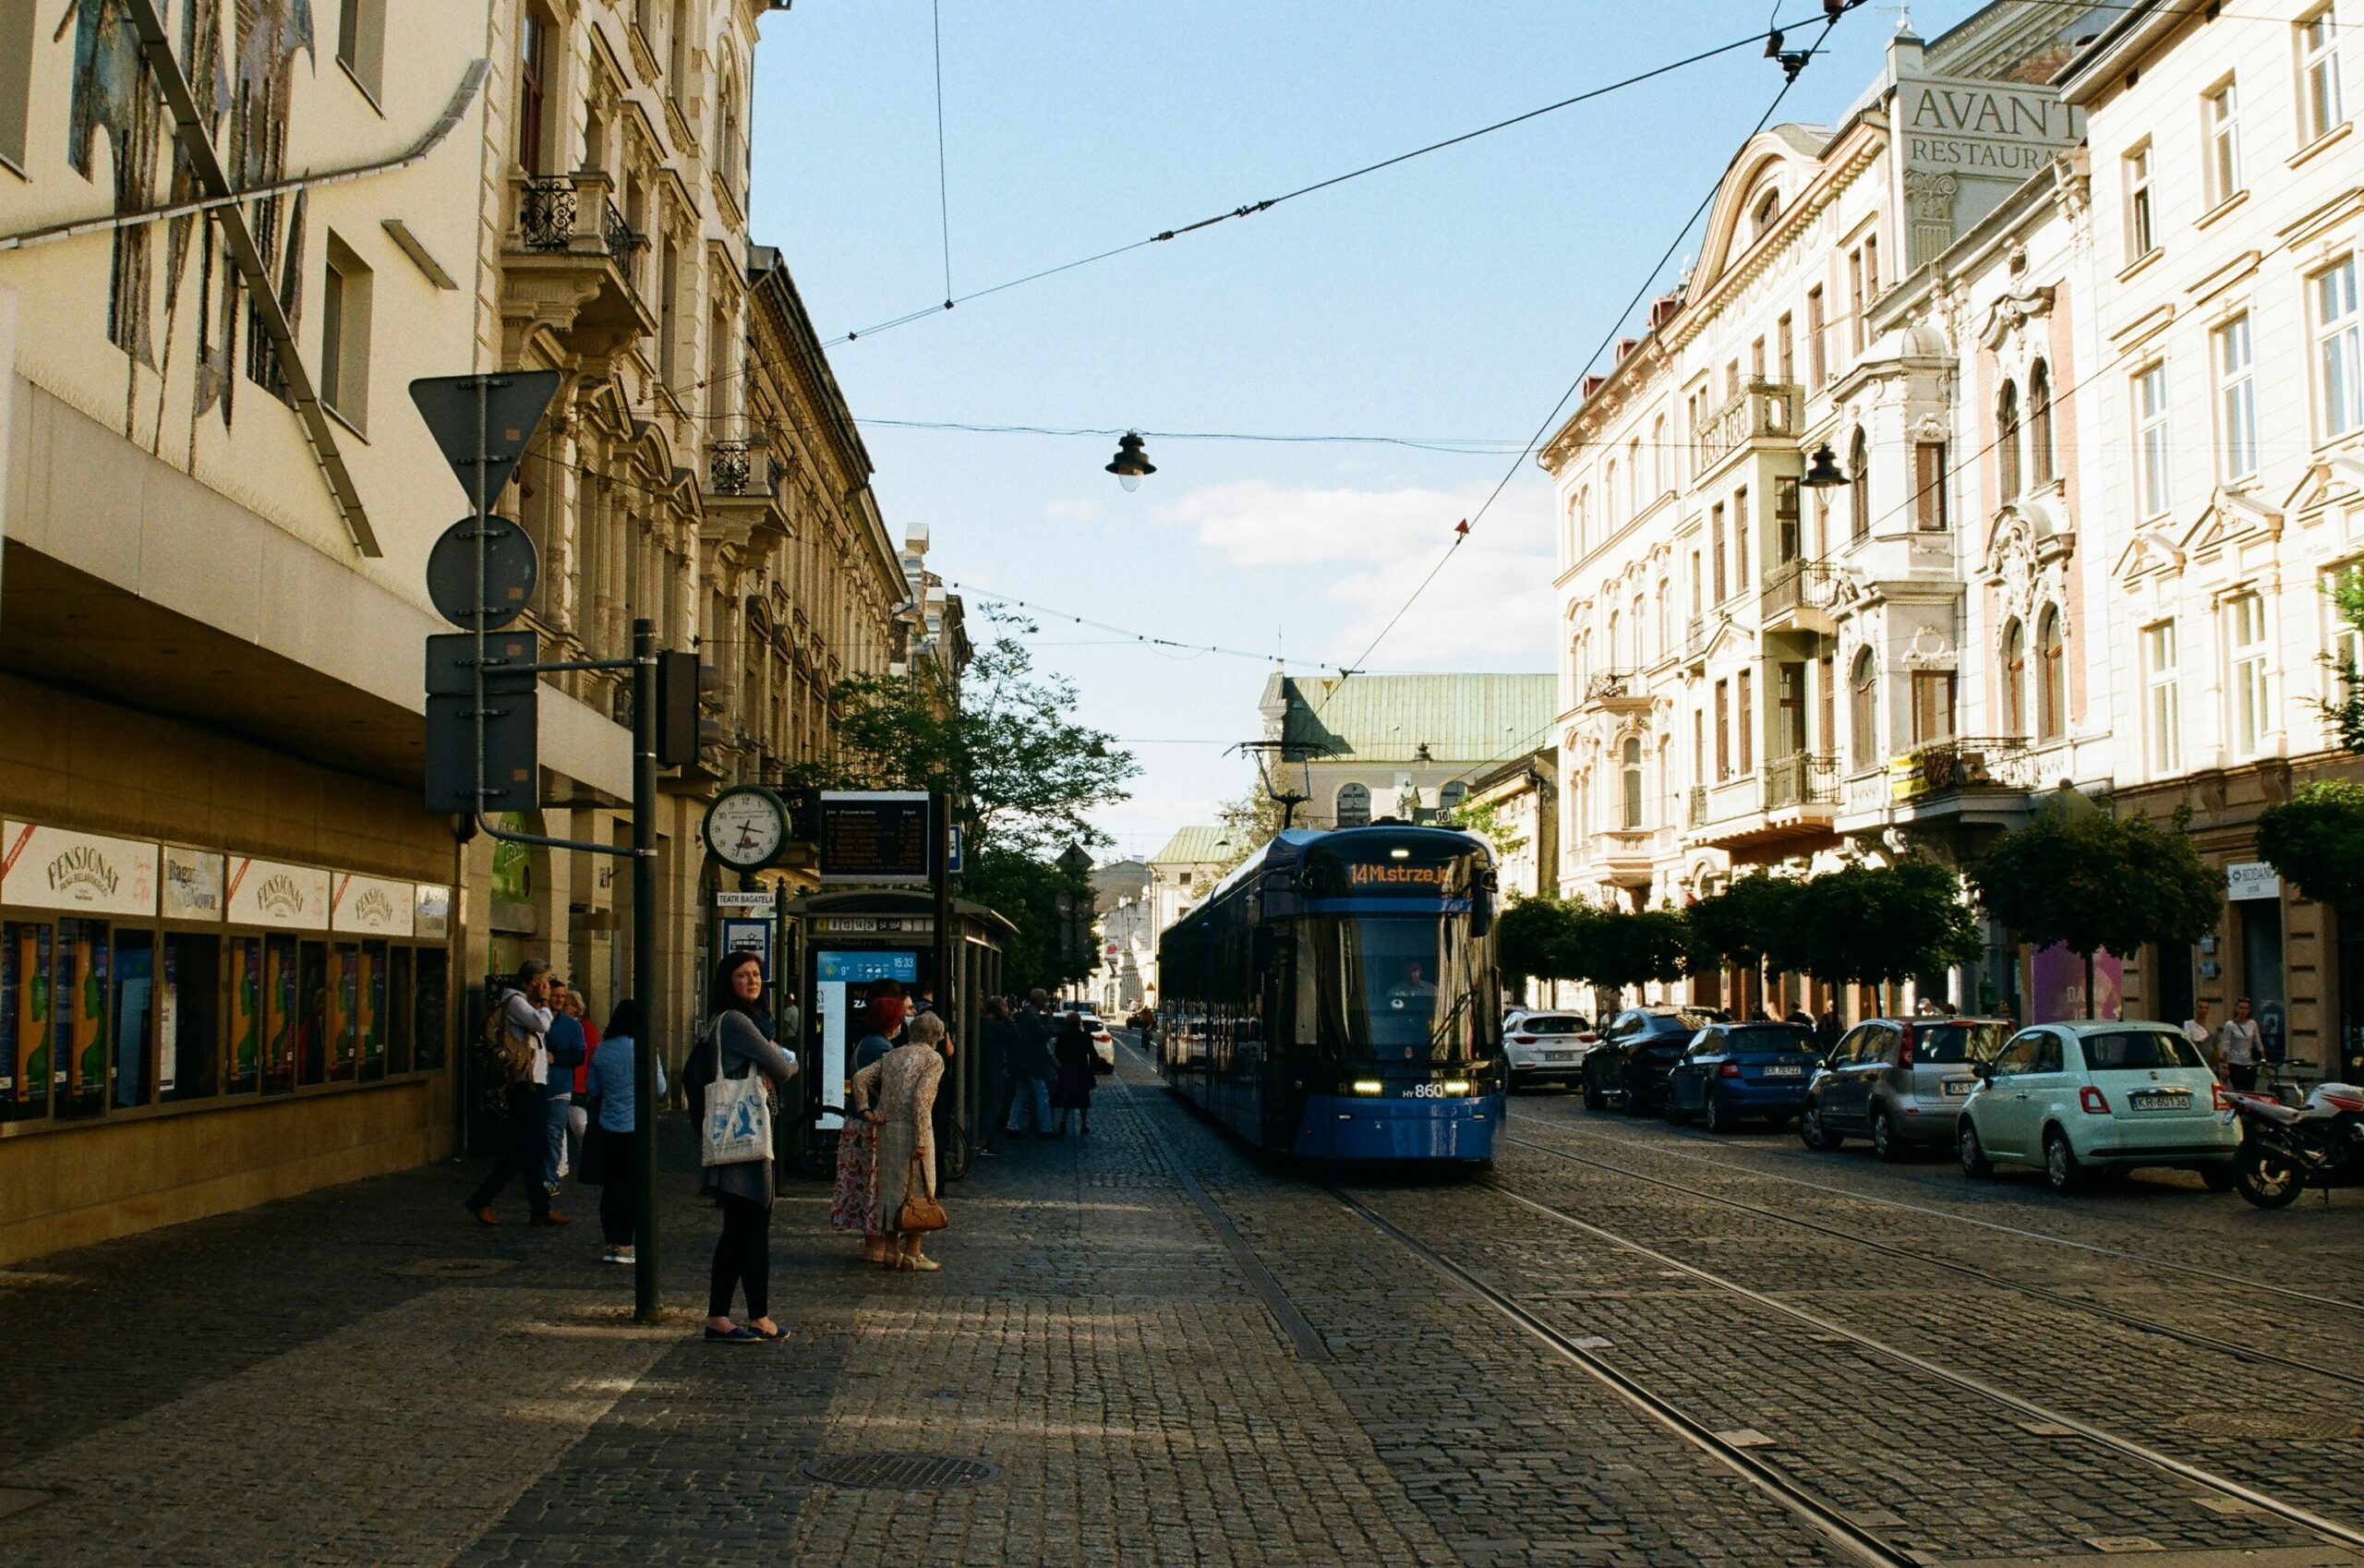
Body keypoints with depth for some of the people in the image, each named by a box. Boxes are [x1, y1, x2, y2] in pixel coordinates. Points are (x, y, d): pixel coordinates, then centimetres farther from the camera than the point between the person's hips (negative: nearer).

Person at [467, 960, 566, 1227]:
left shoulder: (525, 1004, 22)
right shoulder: (515, 1002, -9)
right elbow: (542, 1024, -22)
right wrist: (544, 1003, -6)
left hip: (533, 1086, 10)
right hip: (523, 1087, -10)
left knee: (535, 1151, 10)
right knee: (522, 1151, -9)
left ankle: (540, 1209, 12)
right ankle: (481, 1200, -1)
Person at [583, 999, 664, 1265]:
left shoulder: (601, 1051, 2)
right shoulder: (644, 1050, -11)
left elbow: (592, 1090, 11)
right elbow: (660, 1090, -4)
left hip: (607, 1129, 4)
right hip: (637, 1128, -4)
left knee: (612, 1185, 10)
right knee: (634, 1187, 2)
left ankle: (612, 1243, 14)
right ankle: (625, 1245, 1)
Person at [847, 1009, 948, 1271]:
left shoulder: (892, 1056, 15)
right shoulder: (933, 1059, -4)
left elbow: (859, 1078, 7)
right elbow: (920, 1098, -16)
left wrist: (866, 1111, 6)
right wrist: (921, 1140, -17)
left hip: (887, 1129, 6)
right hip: (912, 1130, -6)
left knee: (892, 1186, 13)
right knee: (917, 1188, 4)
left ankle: (891, 1250, 17)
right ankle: (912, 1254, 5)